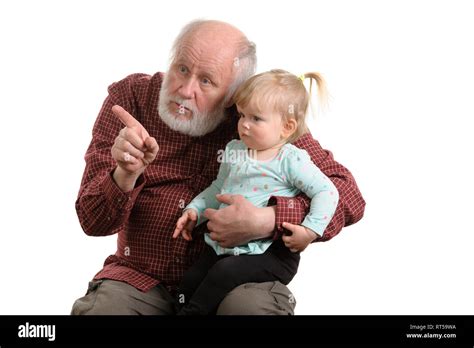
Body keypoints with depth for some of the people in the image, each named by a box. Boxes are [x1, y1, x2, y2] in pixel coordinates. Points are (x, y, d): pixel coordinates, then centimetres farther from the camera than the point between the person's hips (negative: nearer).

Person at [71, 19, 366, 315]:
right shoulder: (129, 97, -5)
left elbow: (348, 196, -11)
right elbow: (93, 222, -8)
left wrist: (266, 221, -26)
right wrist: (126, 176, -30)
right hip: (144, 276, 1)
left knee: (253, 305, -32)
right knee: (101, 307, -29)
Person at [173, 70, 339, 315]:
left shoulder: (291, 160, -10)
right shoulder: (234, 150, 10)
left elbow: (327, 192, -11)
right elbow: (218, 189, 23)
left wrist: (310, 230, -19)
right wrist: (195, 210, 10)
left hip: (271, 251, -6)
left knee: (225, 273, -27)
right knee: (190, 281, -7)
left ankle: (191, 312, -10)